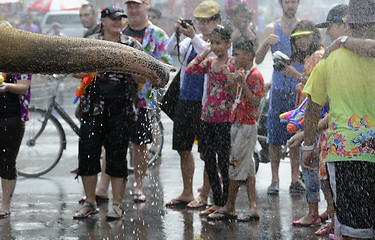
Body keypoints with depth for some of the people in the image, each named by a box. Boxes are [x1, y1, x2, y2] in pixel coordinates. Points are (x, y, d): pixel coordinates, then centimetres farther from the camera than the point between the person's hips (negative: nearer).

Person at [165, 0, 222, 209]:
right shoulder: (193, 40, 14)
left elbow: (212, 55, -21)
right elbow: (172, 51, 3)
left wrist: (193, 37, -27)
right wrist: (178, 33, -13)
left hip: (206, 102, -6)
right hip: (185, 99, 6)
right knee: (183, 149, 11)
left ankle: (204, 195, 9)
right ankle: (187, 193, 22)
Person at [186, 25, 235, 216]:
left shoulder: (232, 64, -7)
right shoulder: (209, 62, 11)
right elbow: (190, 70, 2)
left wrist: (227, 74, -24)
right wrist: (204, 53, 2)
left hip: (224, 119, -7)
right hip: (207, 118, 7)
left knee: (224, 163, -2)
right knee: (209, 163, 9)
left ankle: (226, 203, 7)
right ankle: (217, 202, 19)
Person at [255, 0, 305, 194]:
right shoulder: (272, 28, 5)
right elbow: (258, 60, 0)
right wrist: (266, 43, -19)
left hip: (300, 88, 1)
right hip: (279, 88, -1)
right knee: (275, 136, -2)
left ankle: (295, 178, 8)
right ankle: (275, 179, 5)